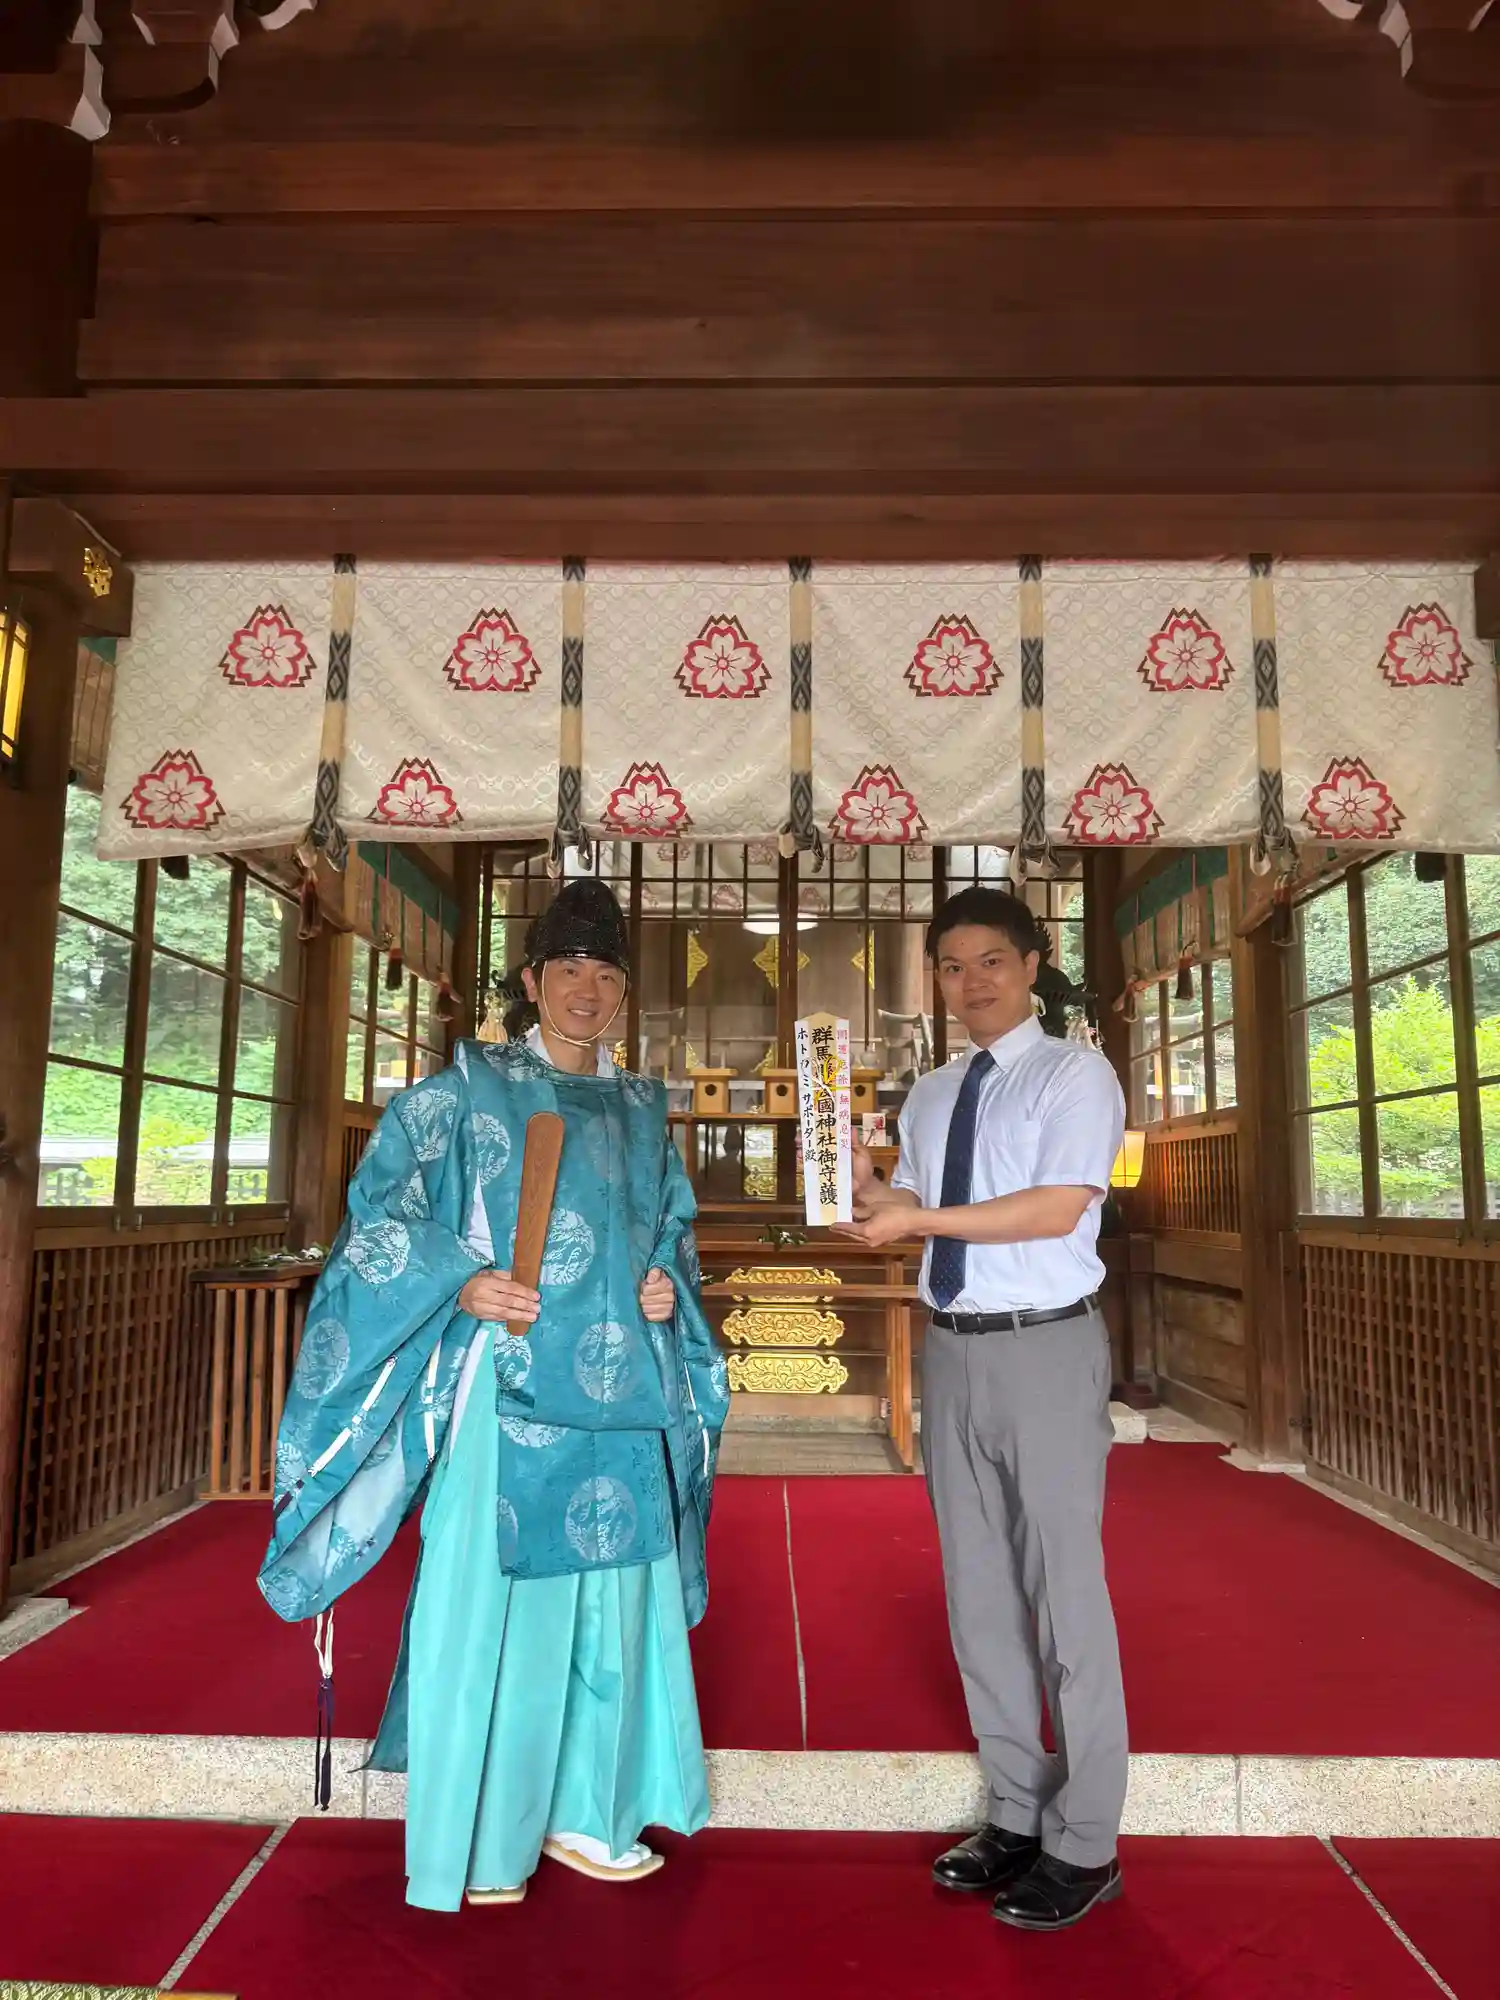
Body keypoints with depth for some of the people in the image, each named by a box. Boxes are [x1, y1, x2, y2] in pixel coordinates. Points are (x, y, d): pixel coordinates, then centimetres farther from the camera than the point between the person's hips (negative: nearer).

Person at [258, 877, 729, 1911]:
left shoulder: (643, 1110, 13)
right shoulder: (469, 1088, -1)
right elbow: (383, 1204, -4)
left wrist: (669, 1283, 0)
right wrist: (461, 1282, -17)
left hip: (620, 1393, 5)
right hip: (506, 1382, -4)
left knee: (614, 1593, 10)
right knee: (491, 1591, 1)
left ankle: (581, 1811, 28)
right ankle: (477, 1837, 19)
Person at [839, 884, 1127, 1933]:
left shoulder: (1075, 1073, -6)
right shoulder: (930, 1095, 13)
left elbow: (1060, 1208, -18)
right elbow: (915, 1211, 12)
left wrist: (922, 1217, -19)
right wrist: (867, 1183, -8)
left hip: (1046, 1348, -6)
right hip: (952, 1349, 7)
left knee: (1065, 1591, 3)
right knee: (979, 1591, 14)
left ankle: (1084, 1845, 20)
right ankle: (1016, 1814, 31)